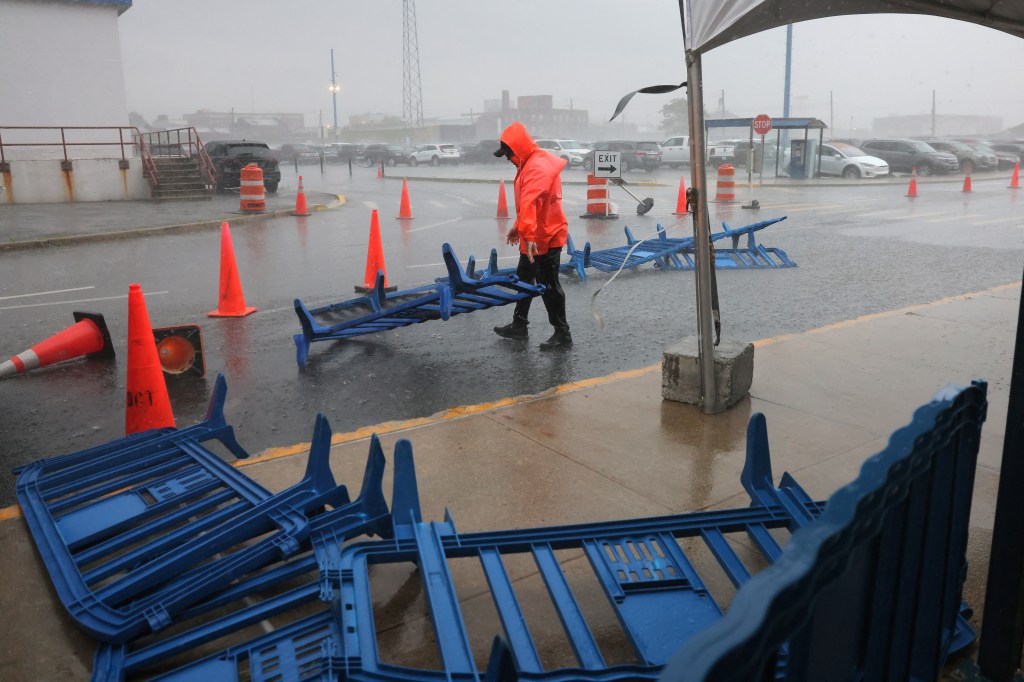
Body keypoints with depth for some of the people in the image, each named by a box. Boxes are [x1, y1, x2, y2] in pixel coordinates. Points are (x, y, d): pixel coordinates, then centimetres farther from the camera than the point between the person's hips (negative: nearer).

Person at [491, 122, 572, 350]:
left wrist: (528, 234, -47)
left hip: (545, 237, -11)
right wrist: (518, 227, 26)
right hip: (534, 237, 11)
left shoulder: (538, 167, -23)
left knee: (548, 286, -3)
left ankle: (562, 334, 7)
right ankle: (519, 325, 33)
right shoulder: (529, 164, 12)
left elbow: (530, 203, -37)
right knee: (524, 279, 20)